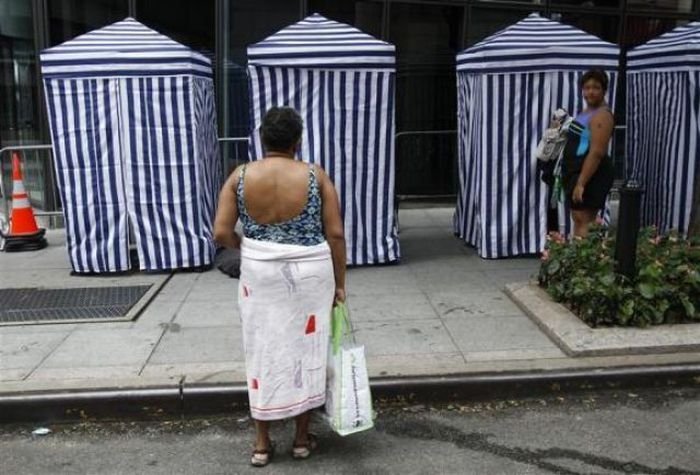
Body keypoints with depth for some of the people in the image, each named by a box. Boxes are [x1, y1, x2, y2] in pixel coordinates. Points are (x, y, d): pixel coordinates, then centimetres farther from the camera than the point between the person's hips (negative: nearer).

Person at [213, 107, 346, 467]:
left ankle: (262, 444, 21)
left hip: (260, 275, 1)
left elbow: (221, 233, -7)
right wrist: (339, 283, 1)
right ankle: (302, 438, 25)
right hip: (309, 274, -1)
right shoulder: (316, 176, -8)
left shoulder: (240, 177, -5)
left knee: (263, 352, 12)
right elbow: (335, 234, -8)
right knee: (306, 350, 12)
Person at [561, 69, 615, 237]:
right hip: (578, 171, 10)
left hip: (591, 174, -10)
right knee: (578, 219, 13)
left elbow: (597, 153, -24)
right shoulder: (587, 111, 16)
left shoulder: (602, 115, -16)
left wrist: (581, 183, -28)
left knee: (585, 220, -11)